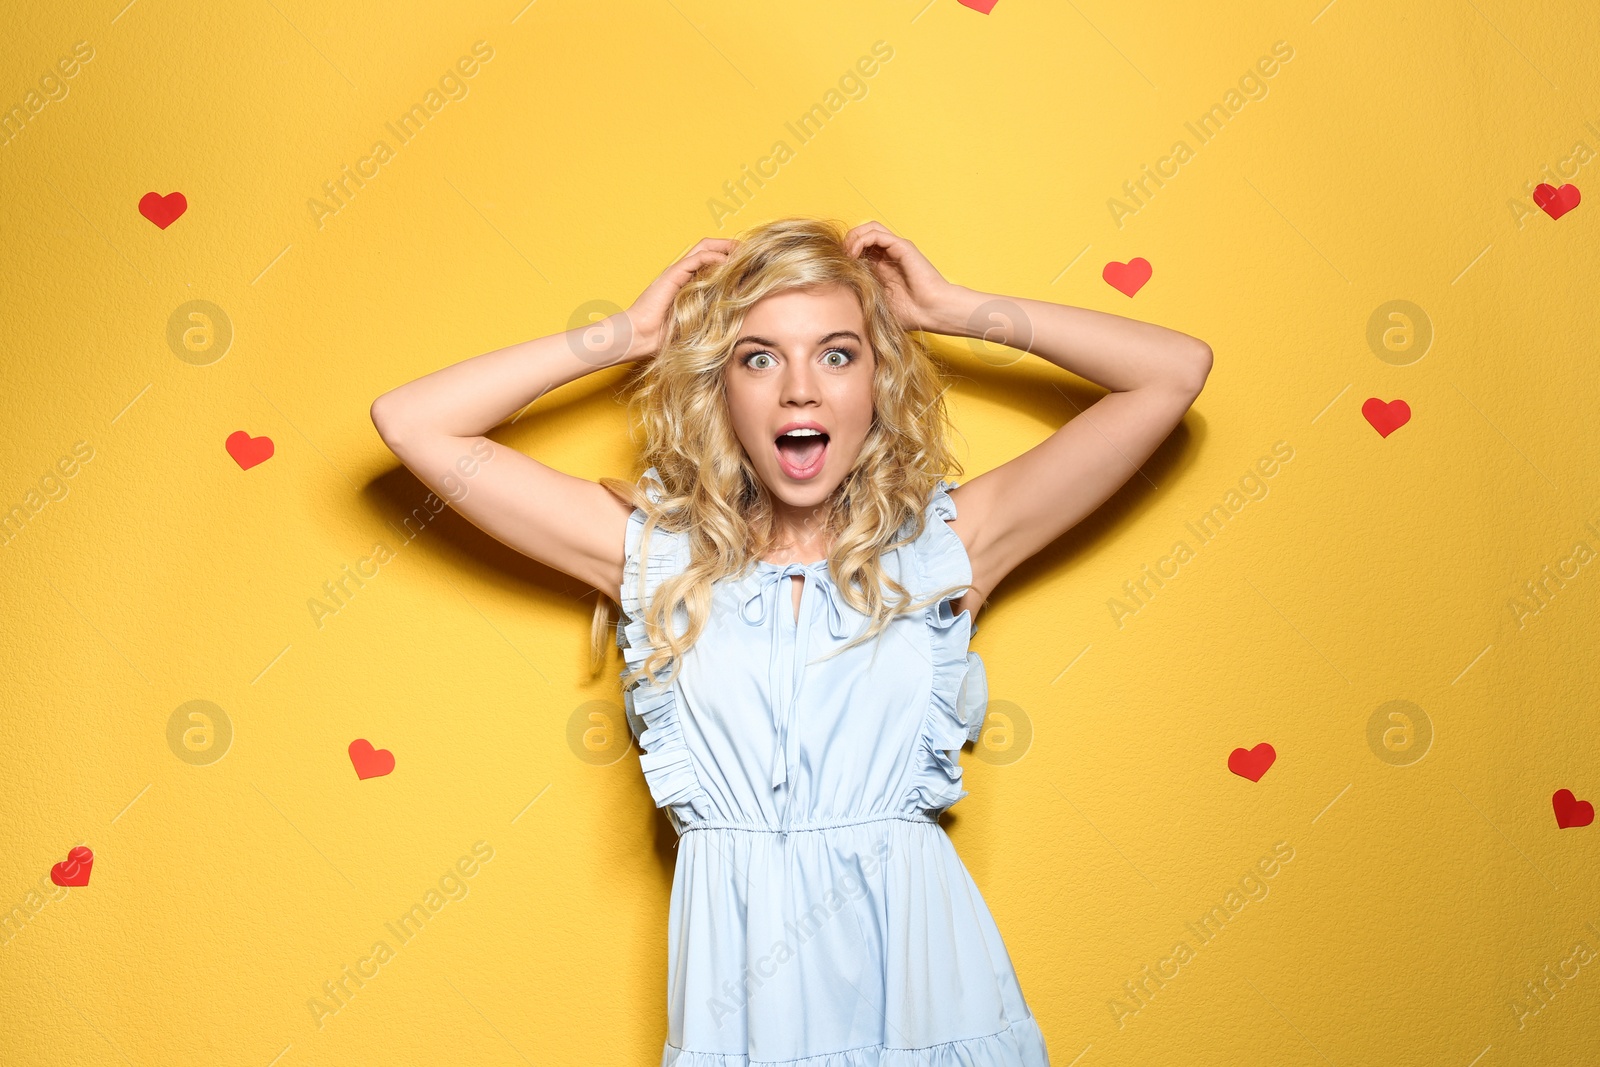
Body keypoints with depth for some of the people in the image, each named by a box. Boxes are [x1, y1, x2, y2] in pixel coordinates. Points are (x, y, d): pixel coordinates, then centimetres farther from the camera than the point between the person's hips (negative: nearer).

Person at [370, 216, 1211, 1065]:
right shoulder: (653, 548, 2)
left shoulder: (946, 541, 1)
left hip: (918, 965, 0)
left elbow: (1175, 370, 0)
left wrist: (956, 310, 1)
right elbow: (411, 421, 0)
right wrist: (628, 334, 1)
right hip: (737, 982, 1)